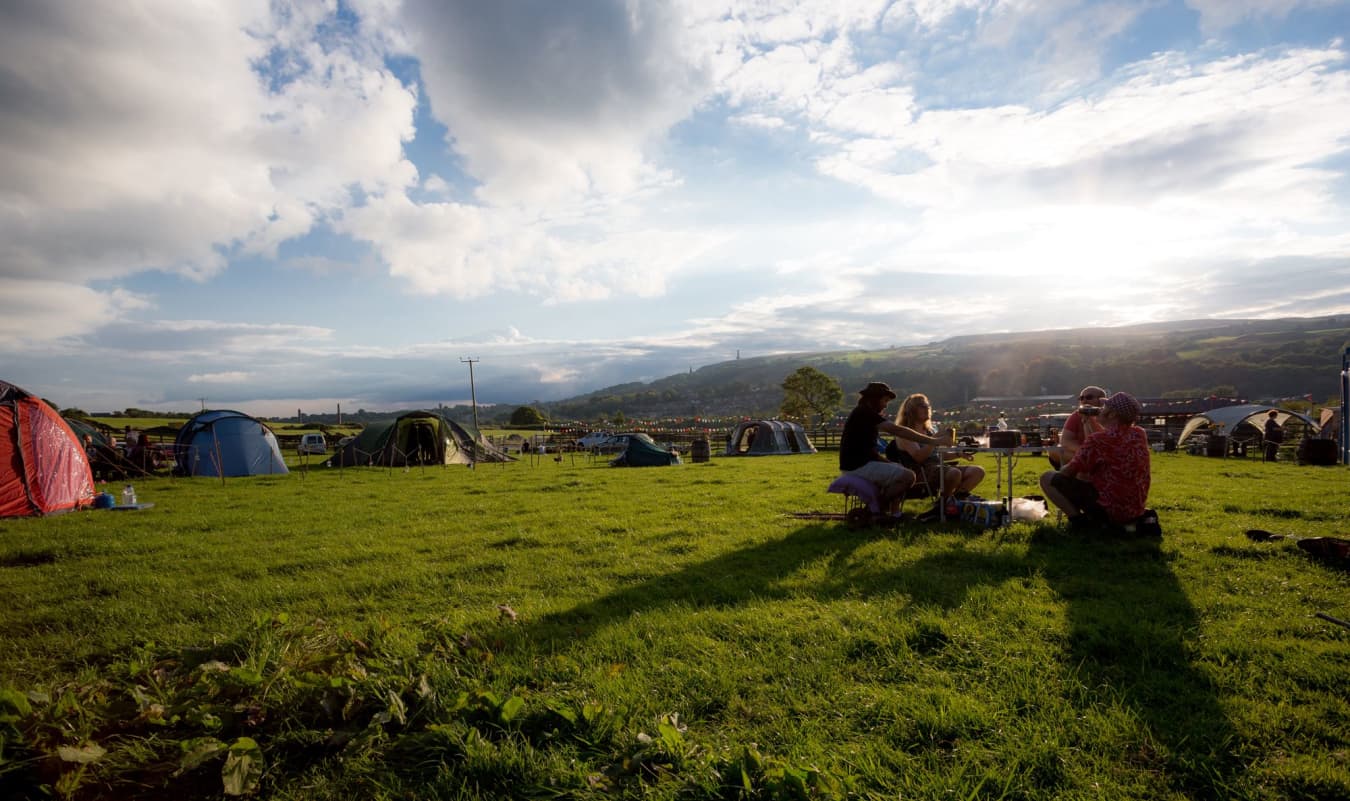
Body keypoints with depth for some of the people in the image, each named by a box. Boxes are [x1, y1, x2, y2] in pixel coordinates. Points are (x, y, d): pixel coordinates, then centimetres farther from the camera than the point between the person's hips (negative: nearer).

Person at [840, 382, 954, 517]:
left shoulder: (862, 413, 19)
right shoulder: (865, 412, -14)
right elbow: (897, 430, -22)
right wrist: (934, 441, -22)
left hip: (859, 462, 11)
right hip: (859, 466, -11)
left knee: (901, 470, 21)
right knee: (908, 476, -18)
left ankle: (892, 514, 12)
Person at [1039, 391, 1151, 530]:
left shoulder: (1099, 440, -20)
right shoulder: (1140, 434, 2)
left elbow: (1068, 472, -12)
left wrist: (1059, 471, 9)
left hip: (1108, 510, -8)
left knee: (1048, 478, -6)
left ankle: (1078, 519, -12)